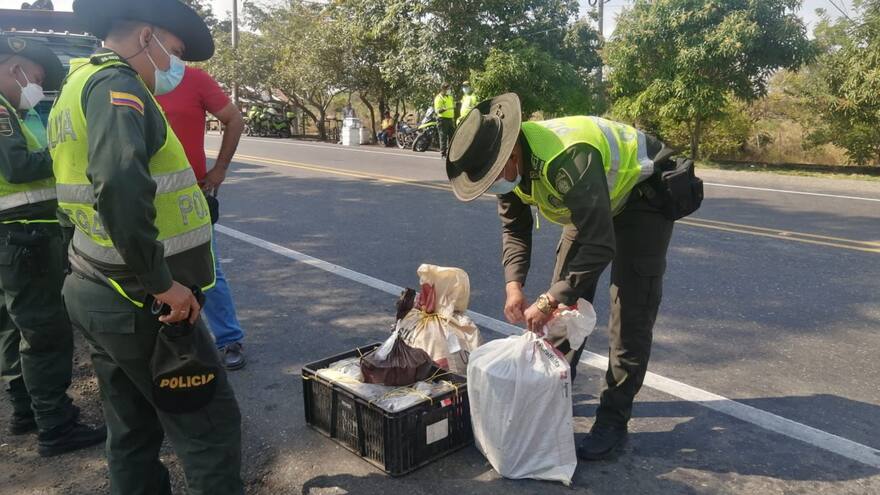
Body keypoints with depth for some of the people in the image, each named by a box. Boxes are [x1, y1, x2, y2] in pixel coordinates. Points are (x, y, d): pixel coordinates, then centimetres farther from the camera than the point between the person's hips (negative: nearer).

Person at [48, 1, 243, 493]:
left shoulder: (76, 88, 16)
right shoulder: (116, 85, -16)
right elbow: (121, 186, -34)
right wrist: (161, 282, -26)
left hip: (95, 292, 10)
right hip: (142, 304, -10)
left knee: (134, 432, 18)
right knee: (212, 425, 1)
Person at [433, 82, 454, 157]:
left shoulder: (450, 97, 19)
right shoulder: (439, 98, -7)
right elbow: (437, 110, -15)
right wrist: (444, 109, -34)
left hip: (450, 119, 8)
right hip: (443, 119, -8)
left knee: (451, 135, 8)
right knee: (443, 136, -8)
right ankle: (443, 152, -5)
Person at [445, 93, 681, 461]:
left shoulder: (566, 160, -42)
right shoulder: (508, 163, -16)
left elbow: (600, 245, -41)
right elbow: (514, 228, -4)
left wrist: (547, 302, -37)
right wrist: (514, 287, -17)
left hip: (643, 192, -8)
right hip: (595, 200, 8)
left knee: (631, 310, -10)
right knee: (565, 297, 7)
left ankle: (614, 418, -1)